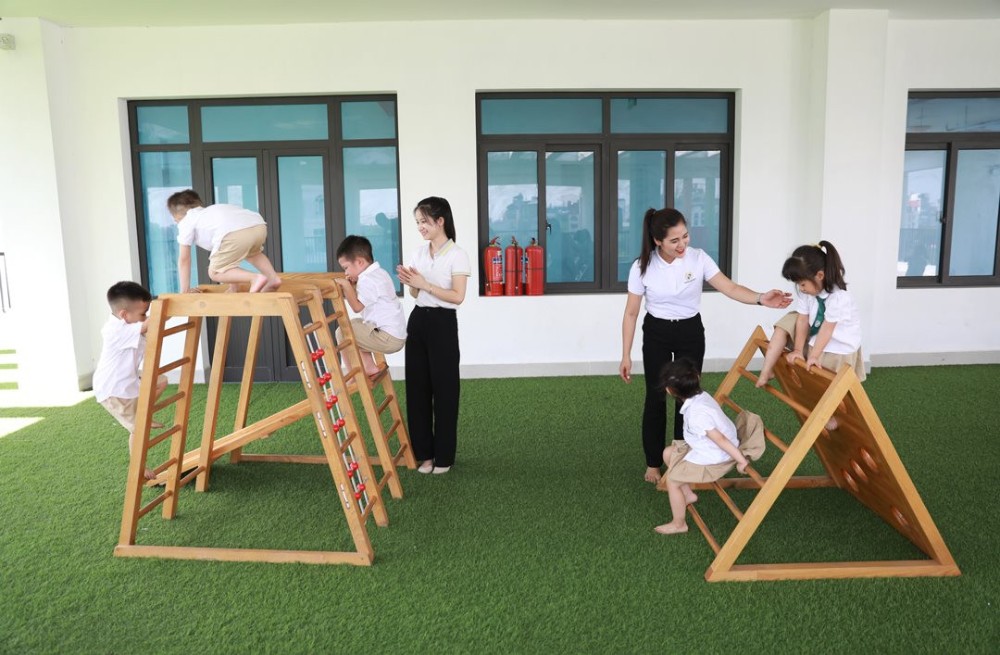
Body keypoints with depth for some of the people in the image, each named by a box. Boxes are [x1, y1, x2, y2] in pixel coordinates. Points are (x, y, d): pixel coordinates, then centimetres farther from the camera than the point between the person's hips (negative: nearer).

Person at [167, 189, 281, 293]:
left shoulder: (186, 222, 26)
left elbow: (184, 259, 23)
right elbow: (230, 253, 45)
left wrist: (184, 291, 30)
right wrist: (233, 287, 48)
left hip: (234, 233, -7)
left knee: (215, 273, 9)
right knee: (253, 253, 39)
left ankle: (256, 278, -9)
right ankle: (273, 278, 19)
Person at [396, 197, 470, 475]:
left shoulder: (457, 255, -8)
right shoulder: (419, 253, 11)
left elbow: (458, 296, -15)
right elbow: (416, 294, 14)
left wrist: (425, 284, -17)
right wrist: (410, 283, -6)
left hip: (442, 324, -6)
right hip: (418, 321, 7)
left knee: (444, 389, 1)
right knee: (417, 387, 8)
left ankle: (443, 455, 13)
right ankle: (424, 452, 20)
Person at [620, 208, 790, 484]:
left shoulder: (698, 258, -15)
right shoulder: (642, 267, -17)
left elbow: (730, 288, -16)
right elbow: (631, 314, -10)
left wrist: (761, 298, -36)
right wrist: (626, 356, -10)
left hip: (691, 333, 1)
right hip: (656, 334, -1)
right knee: (656, 398, 4)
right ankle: (653, 463, 20)